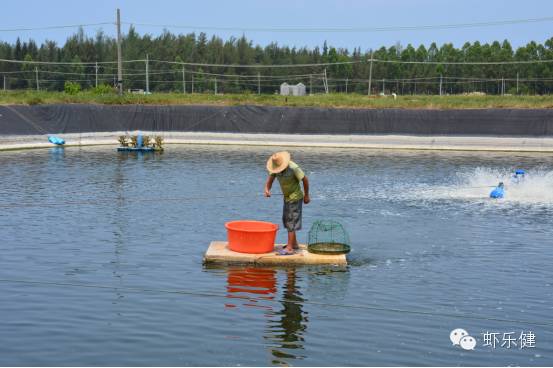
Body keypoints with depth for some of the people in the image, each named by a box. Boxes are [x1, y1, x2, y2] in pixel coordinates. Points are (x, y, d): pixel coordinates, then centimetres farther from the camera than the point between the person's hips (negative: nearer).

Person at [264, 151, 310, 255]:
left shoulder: (293, 168, -26)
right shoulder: (275, 167, -7)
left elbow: (305, 180, -17)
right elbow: (270, 180, -10)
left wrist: (306, 196, -9)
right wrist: (267, 189, -31)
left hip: (295, 197, -8)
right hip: (287, 197, 8)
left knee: (291, 221, -9)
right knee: (286, 220, 16)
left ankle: (289, 248, -8)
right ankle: (294, 243, 29)